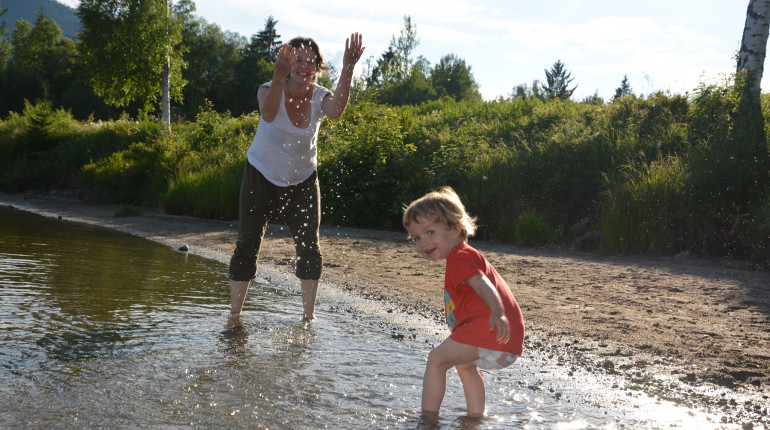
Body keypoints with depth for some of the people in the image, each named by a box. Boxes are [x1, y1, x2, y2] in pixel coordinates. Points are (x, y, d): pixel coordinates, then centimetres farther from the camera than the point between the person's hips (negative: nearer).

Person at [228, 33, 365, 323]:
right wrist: (279, 77, -65)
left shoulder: (320, 98, -16)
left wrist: (347, 70, -58)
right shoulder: (271, 91, -20)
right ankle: (234, 315, 6)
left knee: (309, 247, -4)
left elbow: (336, 111, -42)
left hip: (302, 180, 2)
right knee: (247, 244, -4)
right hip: (262, 176, -1)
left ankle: (308, 316, 8)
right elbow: (268, 114, -46)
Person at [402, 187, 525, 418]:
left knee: (436, 360, -1)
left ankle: (428, 417, 1)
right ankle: (476, 416, 37)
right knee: (464, 364, 33)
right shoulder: (468, 255, 27)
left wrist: (497, 313, -40)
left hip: (488, 328, -11)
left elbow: (482, 284, -24)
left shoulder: (459, 258, -6)